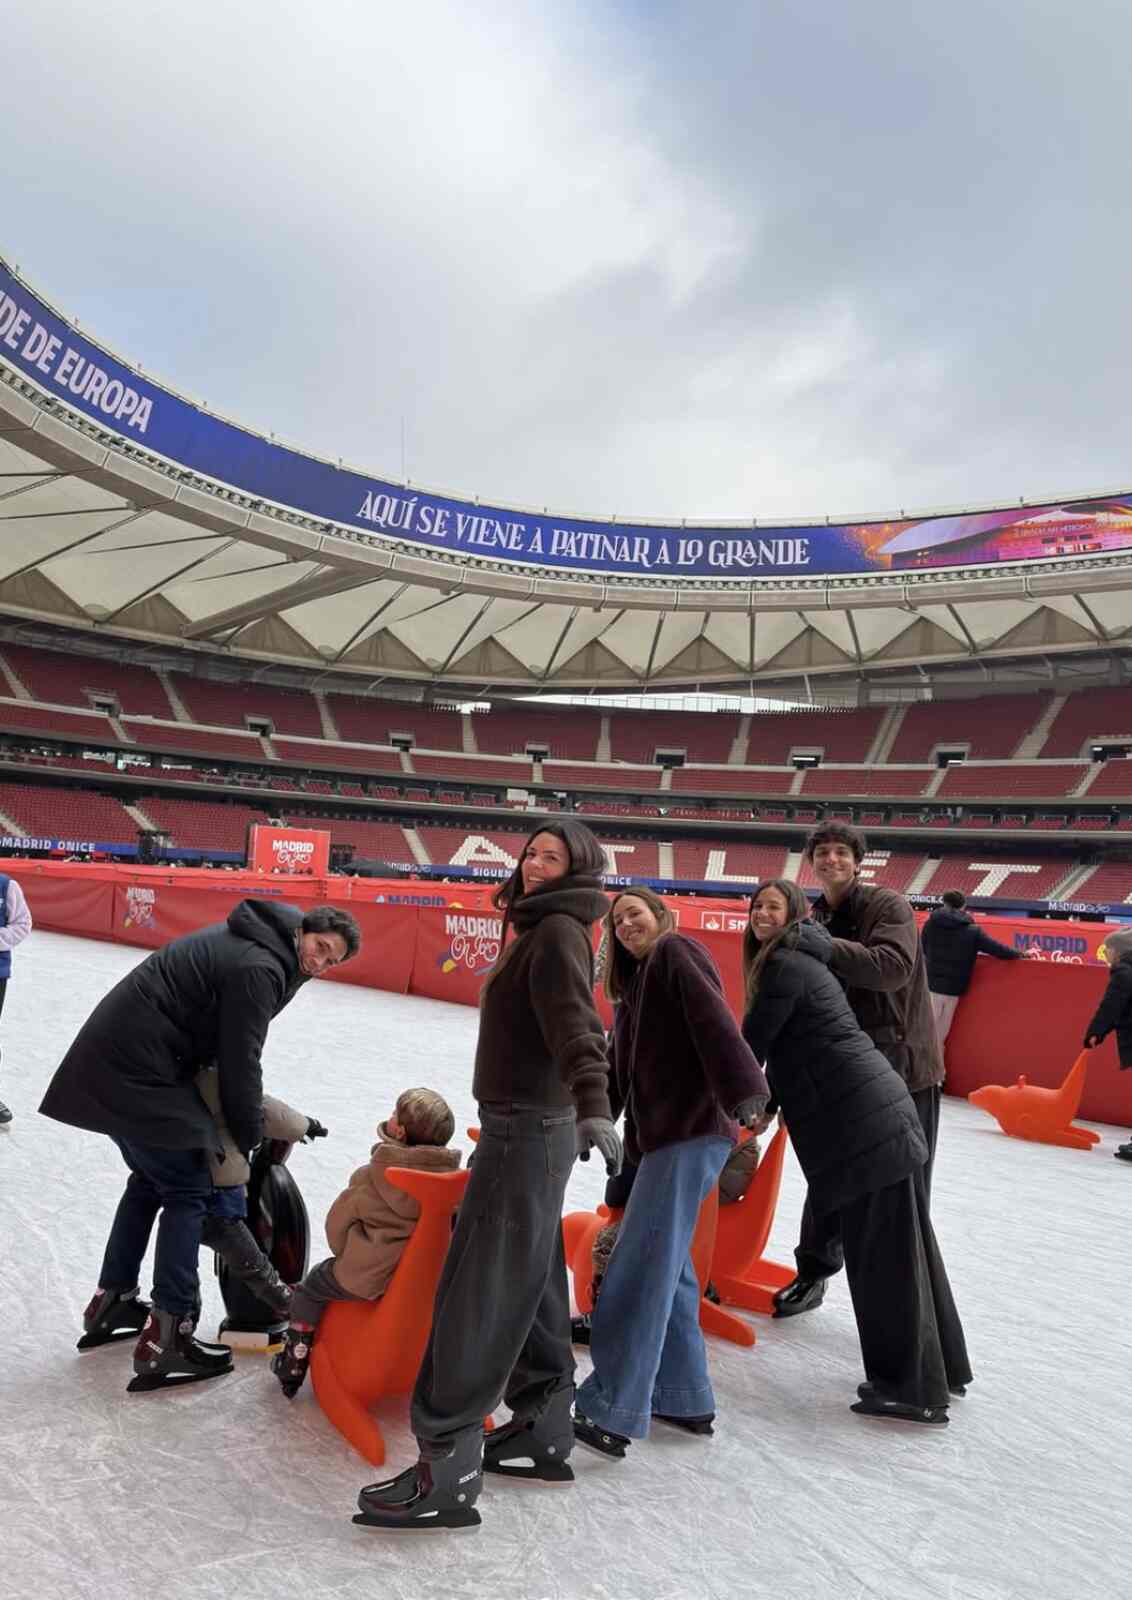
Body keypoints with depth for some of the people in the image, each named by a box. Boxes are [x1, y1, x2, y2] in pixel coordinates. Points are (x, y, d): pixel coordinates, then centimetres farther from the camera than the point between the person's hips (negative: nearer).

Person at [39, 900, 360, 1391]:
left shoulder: (251, 942, 11)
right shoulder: (259, 968, -19)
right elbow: (239, 1062, -15)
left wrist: (246, 1116, 14)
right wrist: (248, 1138, -1)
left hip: (112, 1058, 10)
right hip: (138, 1074, -10)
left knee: (151, 1178, 23)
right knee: (187, 1192, -3)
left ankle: (111, 1301, 35)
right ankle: (165, 1338, -1)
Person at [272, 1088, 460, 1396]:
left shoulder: (370, 1177, -17)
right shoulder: (452, 1176, -10)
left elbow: (337, 1223, -4)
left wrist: (347, 1256, 17)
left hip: (367, 1278, -4)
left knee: (310, 1288, 21)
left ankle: (293, 1364, 25)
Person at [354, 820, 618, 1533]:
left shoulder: (558, 930, -14)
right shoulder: (541, 929, 16)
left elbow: (575, 1025, -29)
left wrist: (594, 1109, -44)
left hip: (529, 1127, -10)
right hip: (531, 1125, 10)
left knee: (477, 1290, -8)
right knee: (531, 1285, 16)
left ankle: (447, 1467, -2)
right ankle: (544, 1433, 27)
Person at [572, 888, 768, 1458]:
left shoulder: (677, 951, -2)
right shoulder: (635, 984, 24)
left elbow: (714, 1022, -17)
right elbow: (618, 1068, 24)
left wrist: (743, 1091, -28)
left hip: (693, 1131, -9)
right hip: (661, 1134, 9)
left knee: (641, 1267, -10)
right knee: (667, 1265, 14)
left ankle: (612, 1414, -7)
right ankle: (685, 1399, 25)